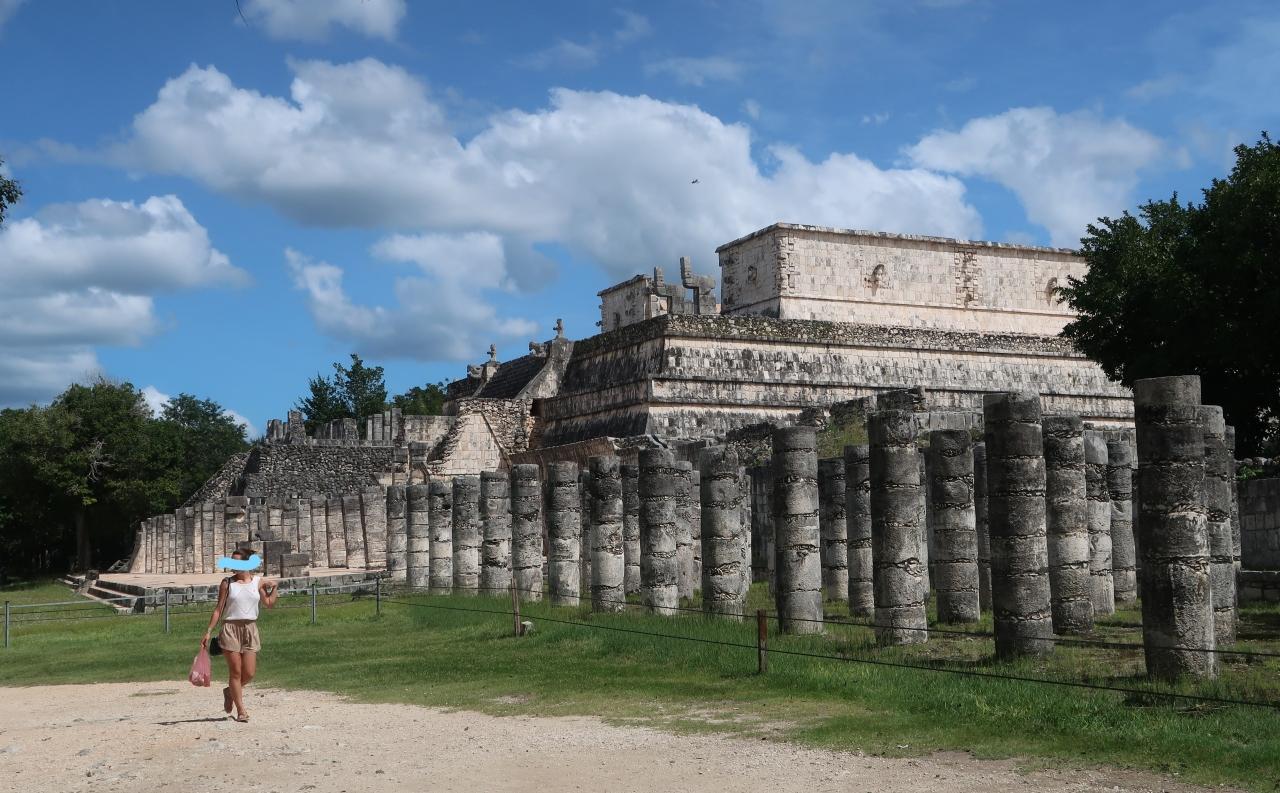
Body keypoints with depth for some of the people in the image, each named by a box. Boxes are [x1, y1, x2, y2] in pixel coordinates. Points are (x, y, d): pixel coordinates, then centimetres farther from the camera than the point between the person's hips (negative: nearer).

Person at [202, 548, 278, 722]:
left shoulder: (258, 581, 6)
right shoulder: (227, 583, 1)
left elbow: (269, 604, 14)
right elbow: (219, 609, 3)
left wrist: (274, 587, 3)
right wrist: (208, 631, -1)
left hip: (250, 629, 2)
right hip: (231, 628, -2)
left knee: (249, 673, -1)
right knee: (235, 671, -2)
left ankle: (230, 691, 28)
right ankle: (241, 710, 6)